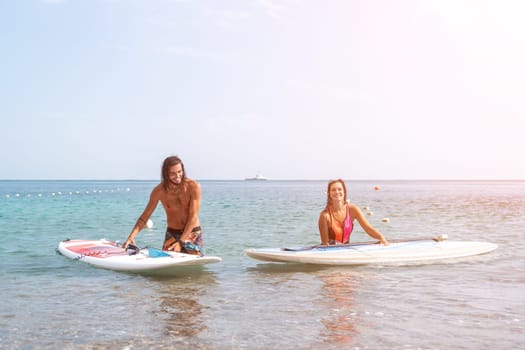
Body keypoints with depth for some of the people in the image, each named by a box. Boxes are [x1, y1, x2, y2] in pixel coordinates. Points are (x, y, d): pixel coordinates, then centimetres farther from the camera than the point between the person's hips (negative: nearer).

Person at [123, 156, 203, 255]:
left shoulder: (193, 186, -15)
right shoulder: (159, 191, -8)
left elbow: (193, 217, -16)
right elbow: (144, 217, -4)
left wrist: (181, 242, -23)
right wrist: (131, 237, -19)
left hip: (192, 233, -2)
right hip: (172, 234, 2)